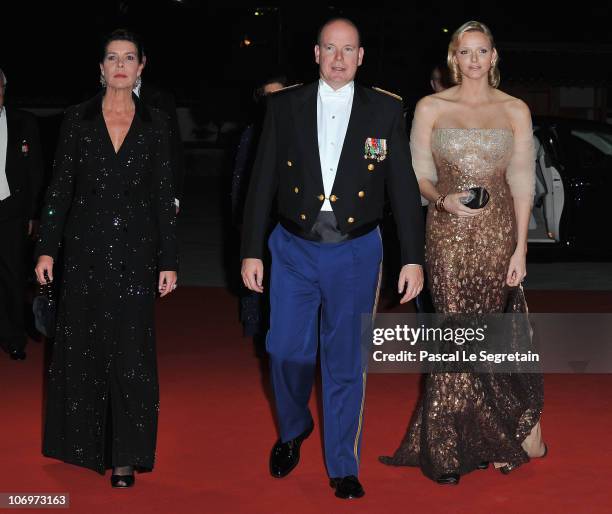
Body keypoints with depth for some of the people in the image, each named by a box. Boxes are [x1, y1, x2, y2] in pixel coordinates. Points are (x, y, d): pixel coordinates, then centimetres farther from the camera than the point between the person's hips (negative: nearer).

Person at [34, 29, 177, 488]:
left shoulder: (155, 124, 3)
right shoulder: (78, 119, 3)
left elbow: (164, 195, 2)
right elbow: (60, 187, 3)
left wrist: (169, 261, -1)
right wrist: (47, 248, -2)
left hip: (135, 249, -1)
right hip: (86, 246, 1)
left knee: (130, 350, 0)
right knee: (81, 345, 8)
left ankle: (126, 456, 7)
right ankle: (84, 440, 24)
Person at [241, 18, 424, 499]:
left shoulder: (386, 110, 0)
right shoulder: (284, 106, 2)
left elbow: (404, 188, 1)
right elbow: (262, 183, 4)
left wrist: (414, 258, -2)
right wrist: (251, 251, 1)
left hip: (356, 252, -1)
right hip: (294, 250, 1)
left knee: (347, 363, 5)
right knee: (287, 352, 3)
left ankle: (344, 468, 19)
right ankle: (293, 431, 34)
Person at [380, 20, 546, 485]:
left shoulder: (516, 110, 5)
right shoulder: (431, 108, 4)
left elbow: (522, 182, 3)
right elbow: (418, 174, 6)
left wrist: (521, 247, -3)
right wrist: (444, 200, -15)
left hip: (498, 232, 0)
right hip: (448, 233, 0)